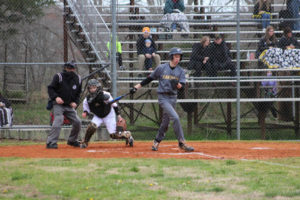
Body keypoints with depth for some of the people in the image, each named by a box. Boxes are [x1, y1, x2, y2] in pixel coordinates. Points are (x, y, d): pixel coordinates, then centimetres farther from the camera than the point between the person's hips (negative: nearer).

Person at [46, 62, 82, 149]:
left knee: (77, 122, 3)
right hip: (58, 105, -5)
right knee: (58, 121, -23)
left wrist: (75, 102, -1)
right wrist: (56, 97, -23)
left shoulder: (77, 79, 5)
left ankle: (72, 140, 25)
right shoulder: (58, 77, -10)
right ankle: (51, 143, -23)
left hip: (70, 106, 5)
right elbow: (50, 88, -7)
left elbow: (78, 93, 16)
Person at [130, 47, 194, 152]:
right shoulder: (161, 68, -2)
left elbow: (182, 86, -2)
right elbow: (150, 78, 7)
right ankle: (181, 142, -16)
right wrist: (137, 86, 4)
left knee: (165, 122, 9)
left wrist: (177, 84, -25)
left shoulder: (180, 71, 7)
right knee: (175, 117, -18)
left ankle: (156, 142, 25)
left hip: (173, 98, 4)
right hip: (163, 97, -4)